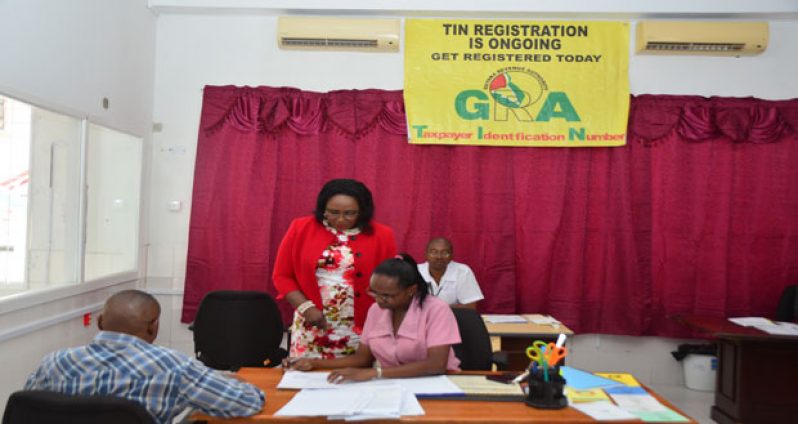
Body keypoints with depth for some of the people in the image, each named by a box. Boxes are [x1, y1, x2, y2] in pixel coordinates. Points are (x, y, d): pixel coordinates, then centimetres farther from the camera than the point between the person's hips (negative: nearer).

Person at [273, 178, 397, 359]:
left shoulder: (381, 236, -2)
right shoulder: (301, 229, -1)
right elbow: (282, 276, 4)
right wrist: (305, 306, -9)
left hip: (361, 331, 0)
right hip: (312, 329, 1)